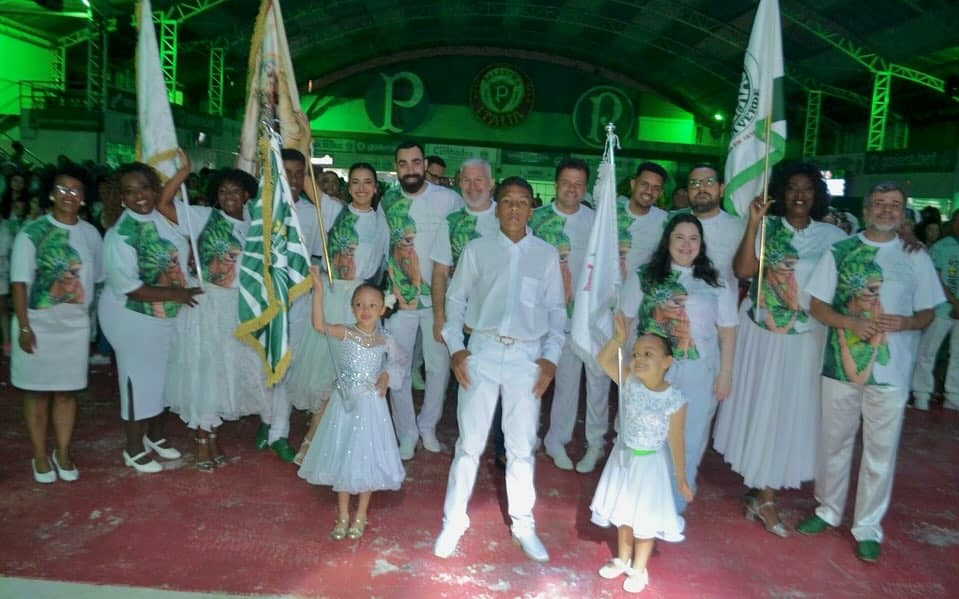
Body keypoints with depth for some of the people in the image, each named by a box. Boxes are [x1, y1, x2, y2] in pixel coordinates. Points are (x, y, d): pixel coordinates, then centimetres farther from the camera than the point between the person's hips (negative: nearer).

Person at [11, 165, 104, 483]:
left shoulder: (90, 233, 2)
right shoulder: (32, 232, -7)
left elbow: (99, 278, 9)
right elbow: (19, 282, -8)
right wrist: (24, 327, -13)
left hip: (76, 325, 2)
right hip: (38, 325, -2)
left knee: (67, 392, 11)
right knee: (36, 391, 8)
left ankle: (63, 453, 25)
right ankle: (40, 456, 21)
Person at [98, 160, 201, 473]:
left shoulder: (164, 215, -4)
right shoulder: (119, 235, -23)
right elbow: (127, 286, -24)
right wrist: (174, 294, -20)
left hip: (167, 315, 7)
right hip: (133, 317, -7)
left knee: (161, 375, 19)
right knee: (139, 379, 5)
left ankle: (155, 435, 40)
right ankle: (134, 449, 24)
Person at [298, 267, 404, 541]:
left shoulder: (385, 340, -4)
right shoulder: (346, 333, -9)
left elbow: (392, 361, 15)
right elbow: (318, 324, -27)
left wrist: (385, 376, -5)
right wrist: (318, 290, -33)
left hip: (371, 404, 0)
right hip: (345, 403, 0)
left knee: (367, 459, 9)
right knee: (343, 457, 10)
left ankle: (361, 515, 28)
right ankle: (343, 515, 27)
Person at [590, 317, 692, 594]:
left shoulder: (675, 400, -20)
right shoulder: (629, 383, -11)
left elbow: (676, 442, -14)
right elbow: (603, 360, -16)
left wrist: (681, 479, -7)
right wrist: (619, 338, -30)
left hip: (650, 465, -4)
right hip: (623, 459, 4)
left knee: (645, 520, 12)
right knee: (624, 514, 21)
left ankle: (638, 569, 34)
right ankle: (622, 560, 43)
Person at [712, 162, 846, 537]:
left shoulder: (832, 235, 0)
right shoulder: (766, 227, -3)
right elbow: (743, 271, -16)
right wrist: (752, 223, -21)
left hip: (805, 338, 1)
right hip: (760, 332, 0)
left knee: (788, 413, 6)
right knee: (757, 407, 9)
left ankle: (765, 497, 18)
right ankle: (761, 492, 27)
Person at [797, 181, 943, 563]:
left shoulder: (916, 258, 3)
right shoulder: (839, 252, 1)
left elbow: (926, 313, 7)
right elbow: (817, 305, 1)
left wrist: (905, 323, -15)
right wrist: (852, 322, -16)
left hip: (890, 370, 0)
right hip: (841, 363, 1)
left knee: (880, 450, 6)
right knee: (834, 443, 14)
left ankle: (868, 526, 21)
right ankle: (829, 510, 32)